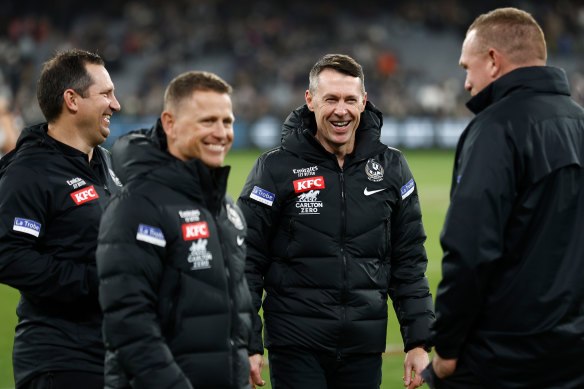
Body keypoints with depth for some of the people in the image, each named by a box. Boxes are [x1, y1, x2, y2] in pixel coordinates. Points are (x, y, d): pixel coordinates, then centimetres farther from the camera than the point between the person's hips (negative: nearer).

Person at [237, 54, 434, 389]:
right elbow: (247, 262, -2)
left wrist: (419, 343, 6)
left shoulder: (391, 168, 7)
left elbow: (409, 263, 11)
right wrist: (247, 347, -7)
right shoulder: (276, 169, -3)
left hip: (365, 349, 3)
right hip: (295, 347, -3)